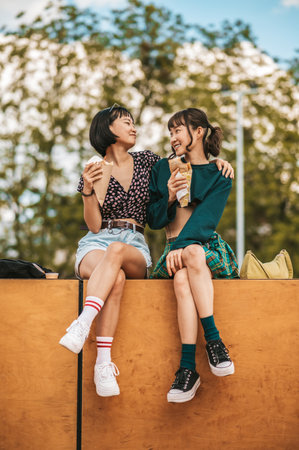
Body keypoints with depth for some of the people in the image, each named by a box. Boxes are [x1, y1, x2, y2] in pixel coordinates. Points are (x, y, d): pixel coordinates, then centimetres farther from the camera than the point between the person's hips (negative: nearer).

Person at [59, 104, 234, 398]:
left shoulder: (146, 161, 15)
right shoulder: (93, 171, 9)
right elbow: (94, 225, 1)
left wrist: (214, 162, 11)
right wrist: (88, 190, -14)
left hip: (135, 246, 1)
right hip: (95, 245, -1)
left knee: (116, 251, -39)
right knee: (116, 278, -39)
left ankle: (82, 324, -53)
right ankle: (103, 363, -48)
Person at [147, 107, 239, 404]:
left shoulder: (219, 177, 8)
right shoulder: (163, 168, 18)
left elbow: (206, 218, -8)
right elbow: (153, 220, 12)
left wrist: (182, 245, -24)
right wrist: (169, 197, -8)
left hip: (208, 245, -2)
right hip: (176, 251, 2)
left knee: (193, 253, -38)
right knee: (182, 277, -36)